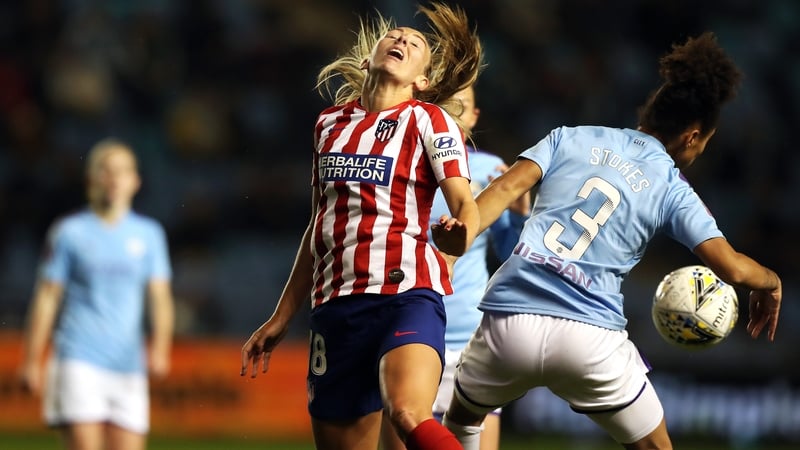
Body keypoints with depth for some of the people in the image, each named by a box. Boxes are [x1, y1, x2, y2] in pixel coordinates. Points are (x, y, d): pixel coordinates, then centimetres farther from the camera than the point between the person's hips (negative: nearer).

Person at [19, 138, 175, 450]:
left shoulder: (149, 235, 10)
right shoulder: (69, 232, 3)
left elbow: (160, 298, 6)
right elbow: (46, 298, 4)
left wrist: (159, 347, -12)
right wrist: (31, 362, 1)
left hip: (129, 366, 3)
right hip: (78, 362, -3)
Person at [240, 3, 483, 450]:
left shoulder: (429, 120, 3)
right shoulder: (331, 123, 16)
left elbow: (465, 203, -10)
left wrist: (460, 233, -34)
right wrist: (282, 317, 24)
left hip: (406, 295, -5)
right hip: (335, 306, 5)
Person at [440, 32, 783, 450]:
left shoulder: (571, 138, 14)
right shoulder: (673, 189, 8)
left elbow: (507, 187, -2)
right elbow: (732, 267, 0)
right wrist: (771, 283, 20)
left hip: (508, 321, 2)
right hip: (591, 340, -2)